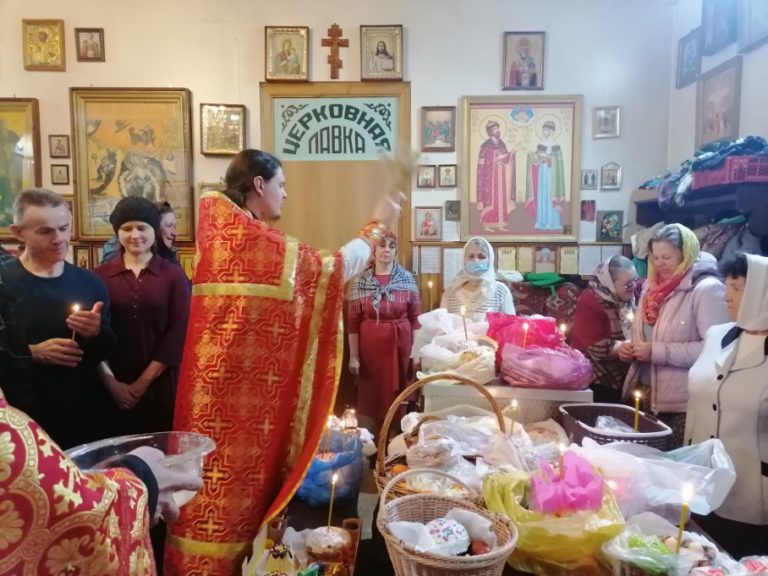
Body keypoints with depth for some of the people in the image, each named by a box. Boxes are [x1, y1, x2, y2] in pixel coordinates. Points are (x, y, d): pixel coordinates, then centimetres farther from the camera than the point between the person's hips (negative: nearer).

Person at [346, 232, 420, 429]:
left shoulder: (407, 278, 1)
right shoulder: (359, 281, -1)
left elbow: (416, 317, 4)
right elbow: (353, 321, 0)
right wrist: (353, 355, -3)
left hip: (400, 345, 0)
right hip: (370, 346, 0)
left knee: (398, 397, 6)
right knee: (373, 396, 6)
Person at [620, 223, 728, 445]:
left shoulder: (707, 289, -13)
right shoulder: (655, 287, 10)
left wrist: (656, 352, -22)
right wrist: (630, 346, 1)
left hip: (683, 405, -7)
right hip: (646, 397, 7)